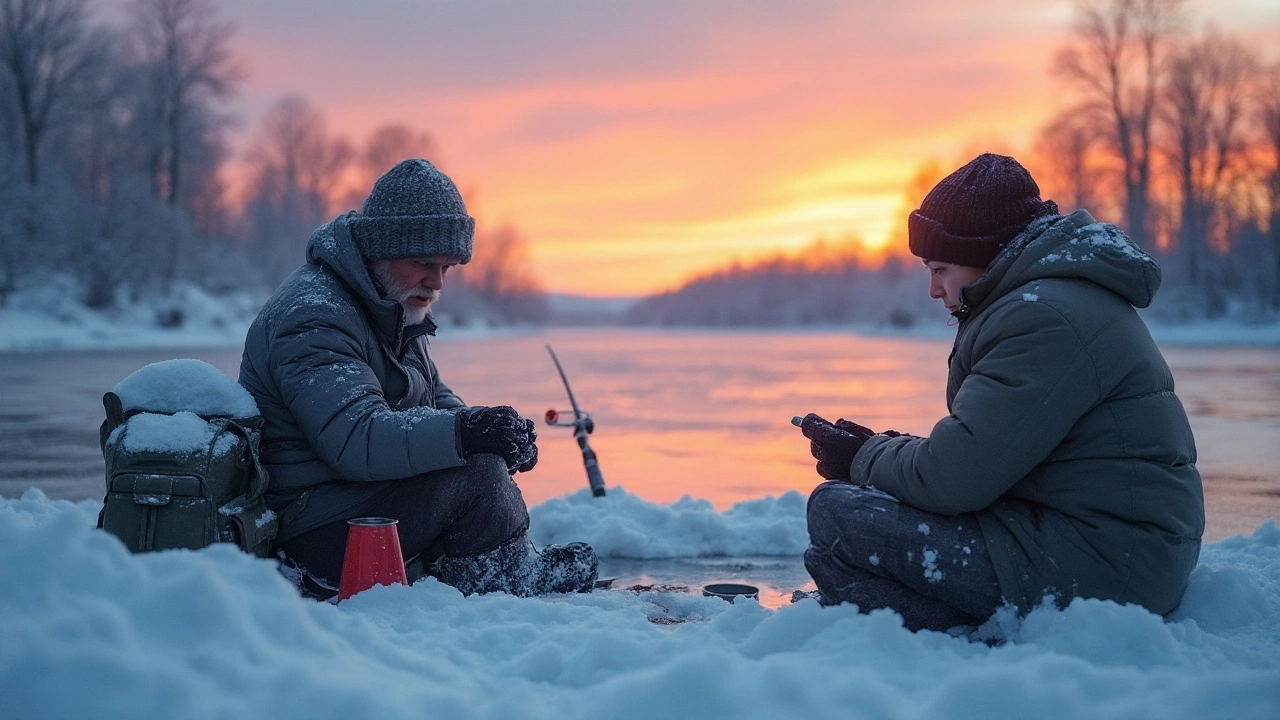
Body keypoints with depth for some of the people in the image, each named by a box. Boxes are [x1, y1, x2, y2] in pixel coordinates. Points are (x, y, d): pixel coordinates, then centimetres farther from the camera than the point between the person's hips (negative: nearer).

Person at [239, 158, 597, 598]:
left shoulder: (391, 306, 13)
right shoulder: (314, 318, -20)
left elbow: (433, 399, 16)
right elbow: (355, 439, -32)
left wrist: (498, 429, -5)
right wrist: (463, 431, -41)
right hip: (311, 535, -10)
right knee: (475, 471, -22)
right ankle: (509, 581, -2)